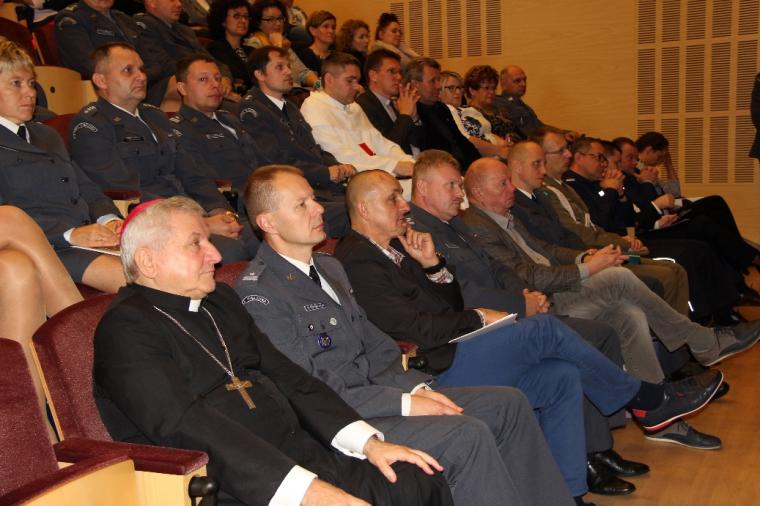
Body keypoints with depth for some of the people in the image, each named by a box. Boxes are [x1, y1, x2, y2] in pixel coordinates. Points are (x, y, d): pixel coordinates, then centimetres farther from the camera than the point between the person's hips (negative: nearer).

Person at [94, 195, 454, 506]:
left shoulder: (220, 300, 18)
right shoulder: (125, 329, -7)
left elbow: (285, 376, 14)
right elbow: (185, 425, -19)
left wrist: (368, 441, 1)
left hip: (304, 456, 8)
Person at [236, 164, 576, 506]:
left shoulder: (329, 268, 15)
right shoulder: (257, 293, -14)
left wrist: (416, 387, -2)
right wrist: (404, 404, -18)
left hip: (373, 391, 9)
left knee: (508, 404, 2)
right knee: (466, 436, -26)